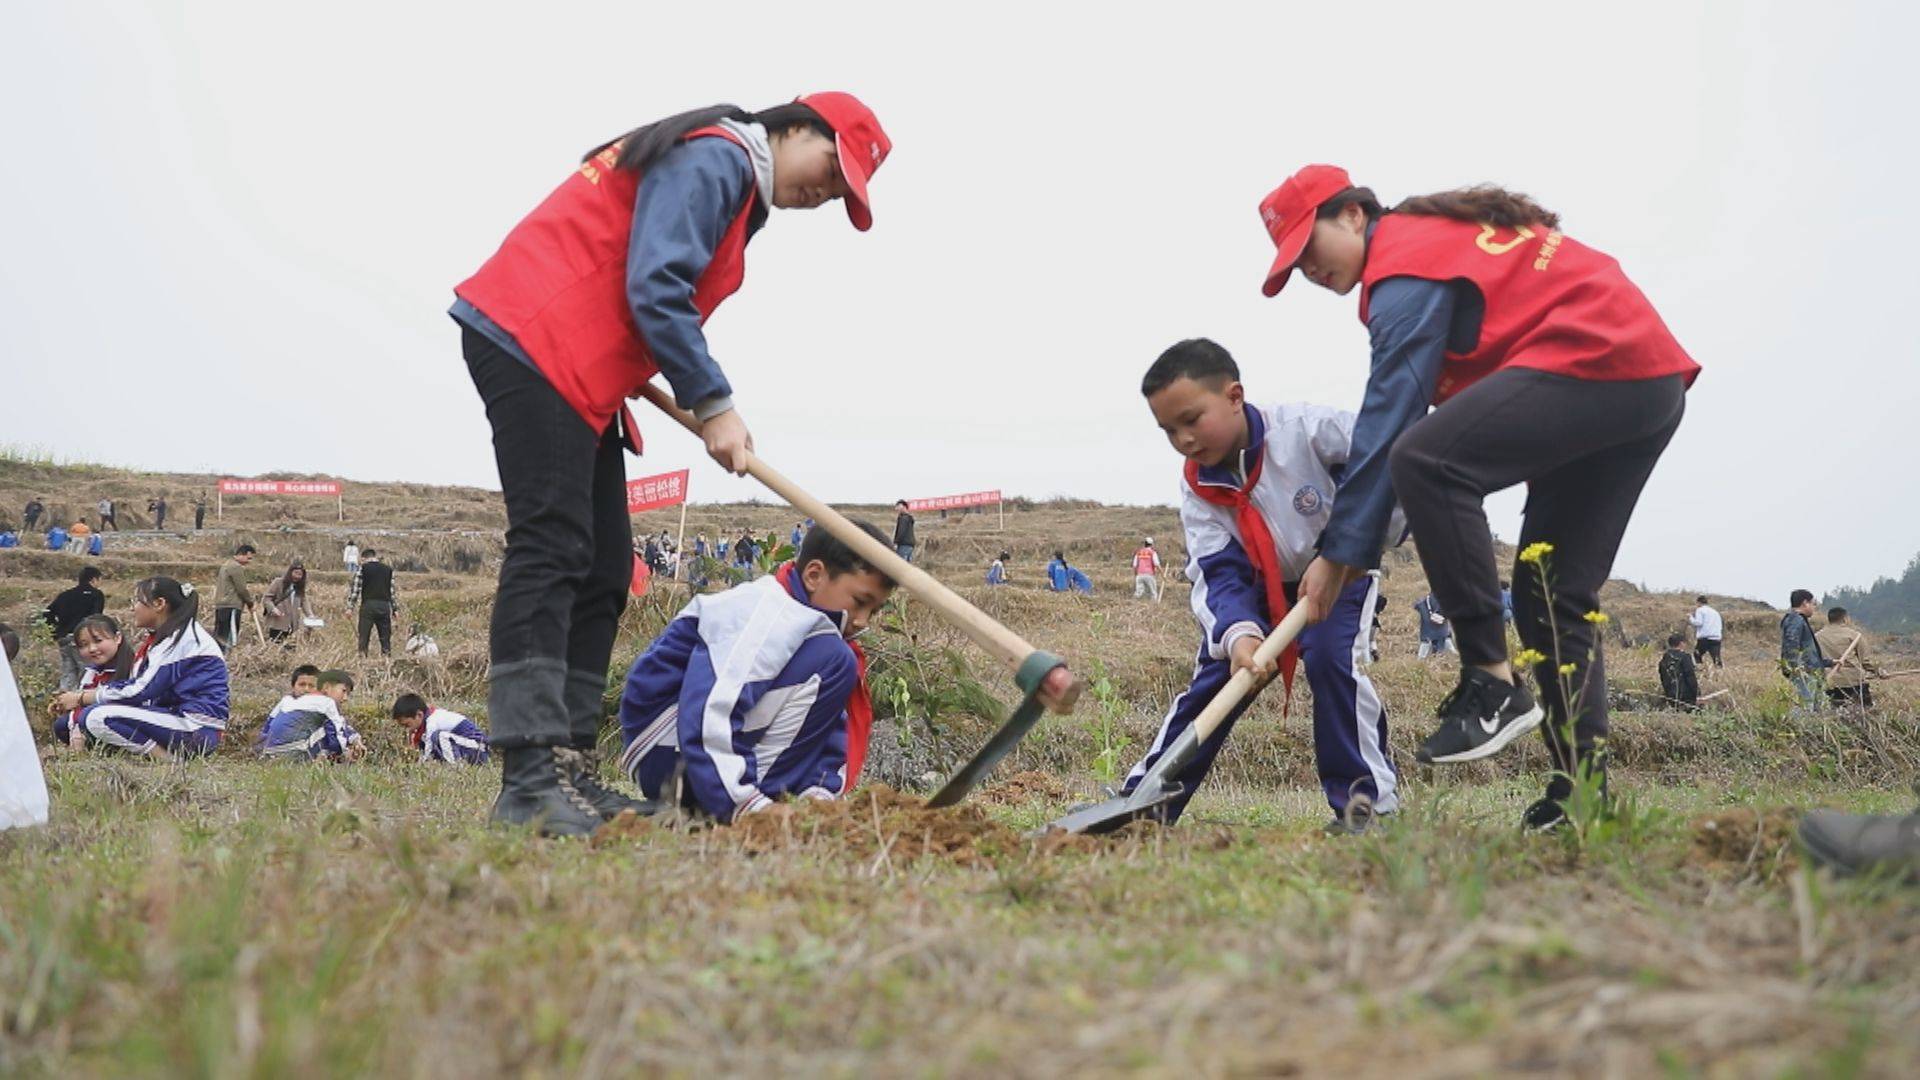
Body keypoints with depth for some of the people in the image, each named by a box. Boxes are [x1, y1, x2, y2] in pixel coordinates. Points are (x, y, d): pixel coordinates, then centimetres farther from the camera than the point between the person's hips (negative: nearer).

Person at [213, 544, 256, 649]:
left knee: (219, 636, 9)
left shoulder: (227, 565, 22)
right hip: (231, 607, -10)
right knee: (230, 637, -13)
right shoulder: (236, 567, -10)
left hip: (220, 606, 10)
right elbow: (241, 589, -11)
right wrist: (250, 603, 4)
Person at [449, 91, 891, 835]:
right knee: (551, 549, -17)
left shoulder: (731, 187, 22)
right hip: (530, 342, -11)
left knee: (603, 571, 7)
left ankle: (571, 768, 7)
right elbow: (655, 289, -20)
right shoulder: (715, 159, -10)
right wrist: (713, 405, -16)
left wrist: (696, 401, 7)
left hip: (581, 373, 11)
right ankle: (530, 776, -22)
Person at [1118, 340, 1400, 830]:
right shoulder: (1197, 487, -15)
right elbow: (1219, 574, -22)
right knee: (1213, 678, -4)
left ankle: (1370, 800, -16)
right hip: (1259, 590, 4)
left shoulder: (1308, 429, -30)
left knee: (1332, 658, -27)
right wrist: (1239, 633, -43)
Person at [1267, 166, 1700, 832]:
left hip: (1596, 359, -11)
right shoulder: (1444, 232, 24)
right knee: (1556, 595, 11)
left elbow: (1388, 416, -13)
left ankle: (1491, 683, -21)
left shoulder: (1404, 260, -6)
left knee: (1423, 460, -25)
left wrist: (1341, 552, -13)